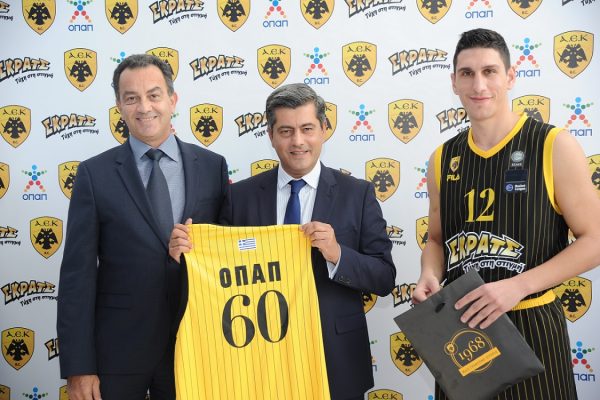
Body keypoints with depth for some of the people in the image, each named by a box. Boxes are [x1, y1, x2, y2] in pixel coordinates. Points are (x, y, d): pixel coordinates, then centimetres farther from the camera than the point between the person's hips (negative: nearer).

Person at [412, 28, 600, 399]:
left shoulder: (555, 146, -8)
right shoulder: (443, 159, 6)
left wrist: (518, 285, -19)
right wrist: (430, 275, -6)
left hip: (530, 324, -4)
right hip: (460, 324, 4)